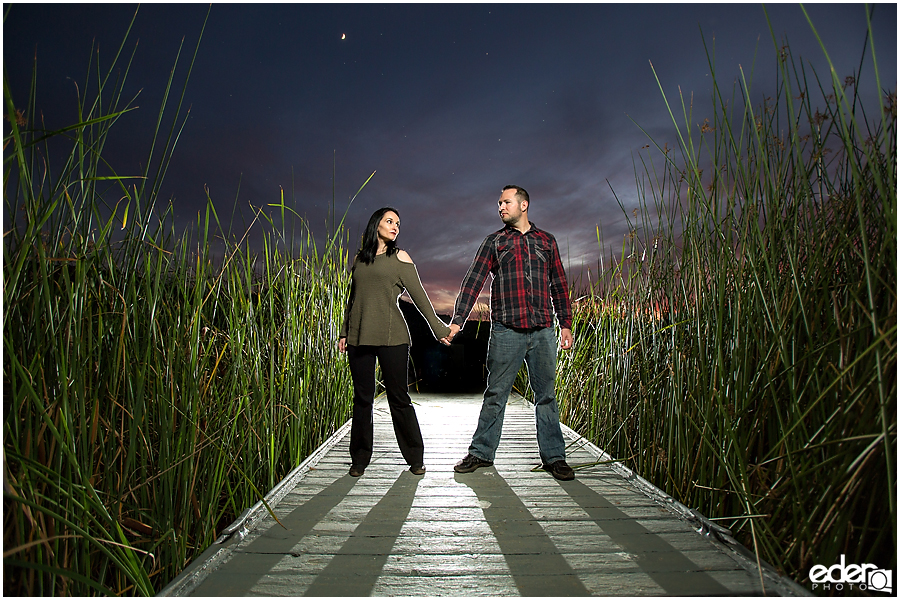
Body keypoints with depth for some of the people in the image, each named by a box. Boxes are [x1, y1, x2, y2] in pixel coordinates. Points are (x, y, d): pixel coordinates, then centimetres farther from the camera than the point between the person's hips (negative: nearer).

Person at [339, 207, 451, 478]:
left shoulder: (399, 257, 7)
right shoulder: (359, 259, 17)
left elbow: (419, 295, 4)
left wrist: (438, 328, 2)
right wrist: (344, 331, 16)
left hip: (391, 336, -3)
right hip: (359, 337, 3)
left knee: (398, 397, -1)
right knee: (362, 397, 5)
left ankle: (415, 458, 13)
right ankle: (359, 460, 18)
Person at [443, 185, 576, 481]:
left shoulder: (546, 241, 15)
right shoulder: (494, 242, 10)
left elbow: (559, 284, 16)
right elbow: (473, 281, 1)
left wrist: (566, 323, 9)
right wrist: (457, 320, -9)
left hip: (543, 331, 2)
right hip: (506, 331, -1)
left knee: (546, 395, 7)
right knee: (495, 394, 3)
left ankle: (553, 456, 18)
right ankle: (481, 452, 16)